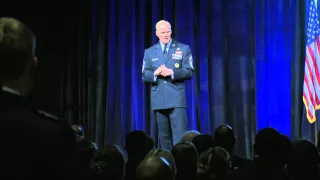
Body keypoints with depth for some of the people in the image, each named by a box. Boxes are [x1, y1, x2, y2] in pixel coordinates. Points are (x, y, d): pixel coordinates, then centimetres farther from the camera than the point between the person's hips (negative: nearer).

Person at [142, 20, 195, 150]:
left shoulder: (184, 49, 6)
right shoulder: (149, 52, 13)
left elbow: (189, 72, -1)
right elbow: (144, 76, 8)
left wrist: (172, 72, -16)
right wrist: (155, 73, -13)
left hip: (176, 99, -3)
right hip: (159, 100, 3)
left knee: (180, 135, -9)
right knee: (164, 137, 8)